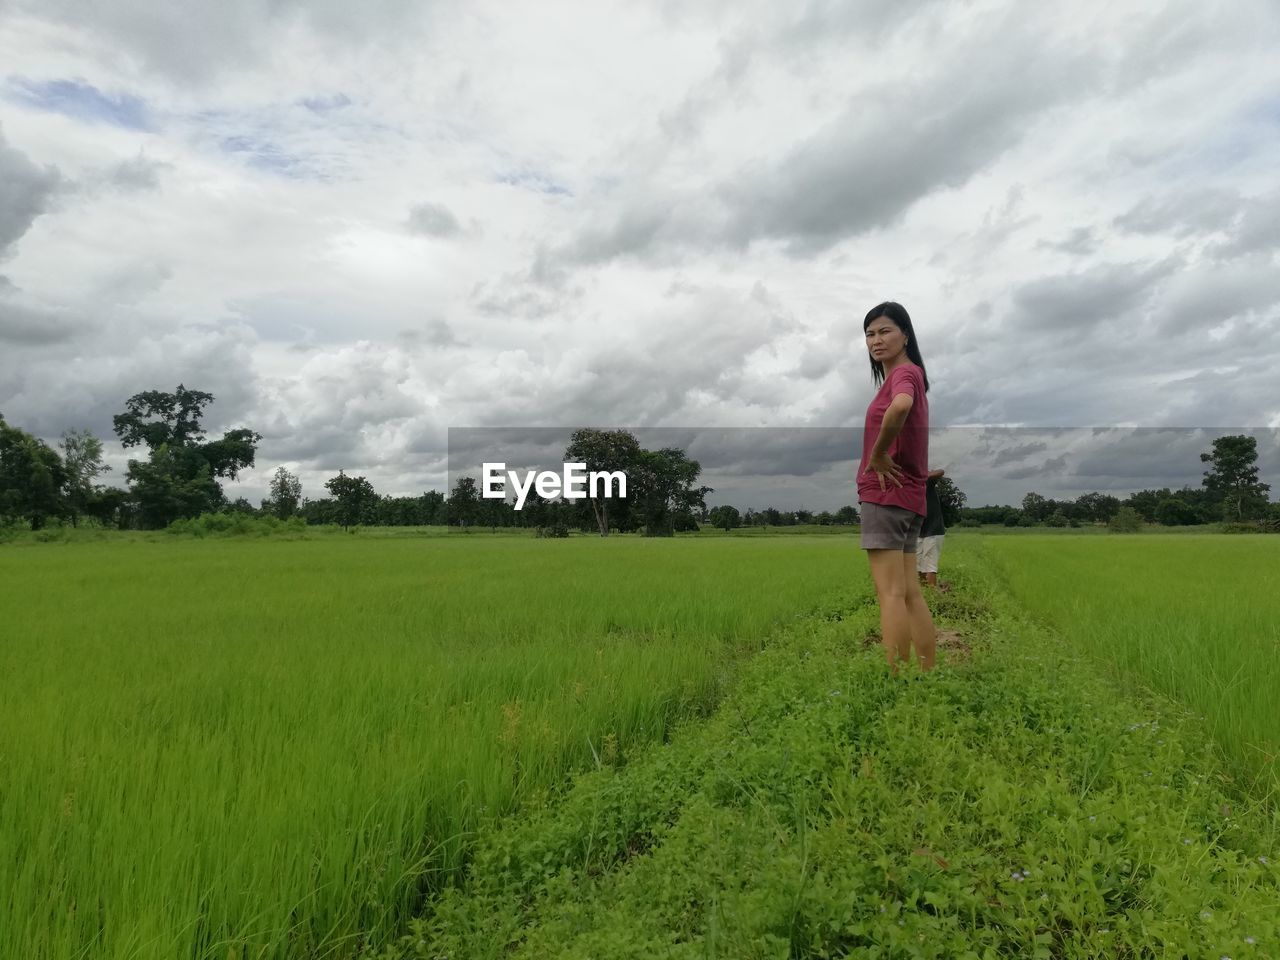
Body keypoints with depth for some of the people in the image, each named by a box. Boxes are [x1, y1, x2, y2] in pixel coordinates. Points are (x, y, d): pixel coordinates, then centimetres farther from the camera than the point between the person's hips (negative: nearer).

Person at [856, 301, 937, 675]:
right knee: (910, 592, 11)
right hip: (906, 494, 10)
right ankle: (927, 672, 16)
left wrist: (878, 454, -20)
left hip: (886, 492, -10)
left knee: (890, 592, -10)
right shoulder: (910, 376, 21)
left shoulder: (904, 372, -10)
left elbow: (900, 406, -33)